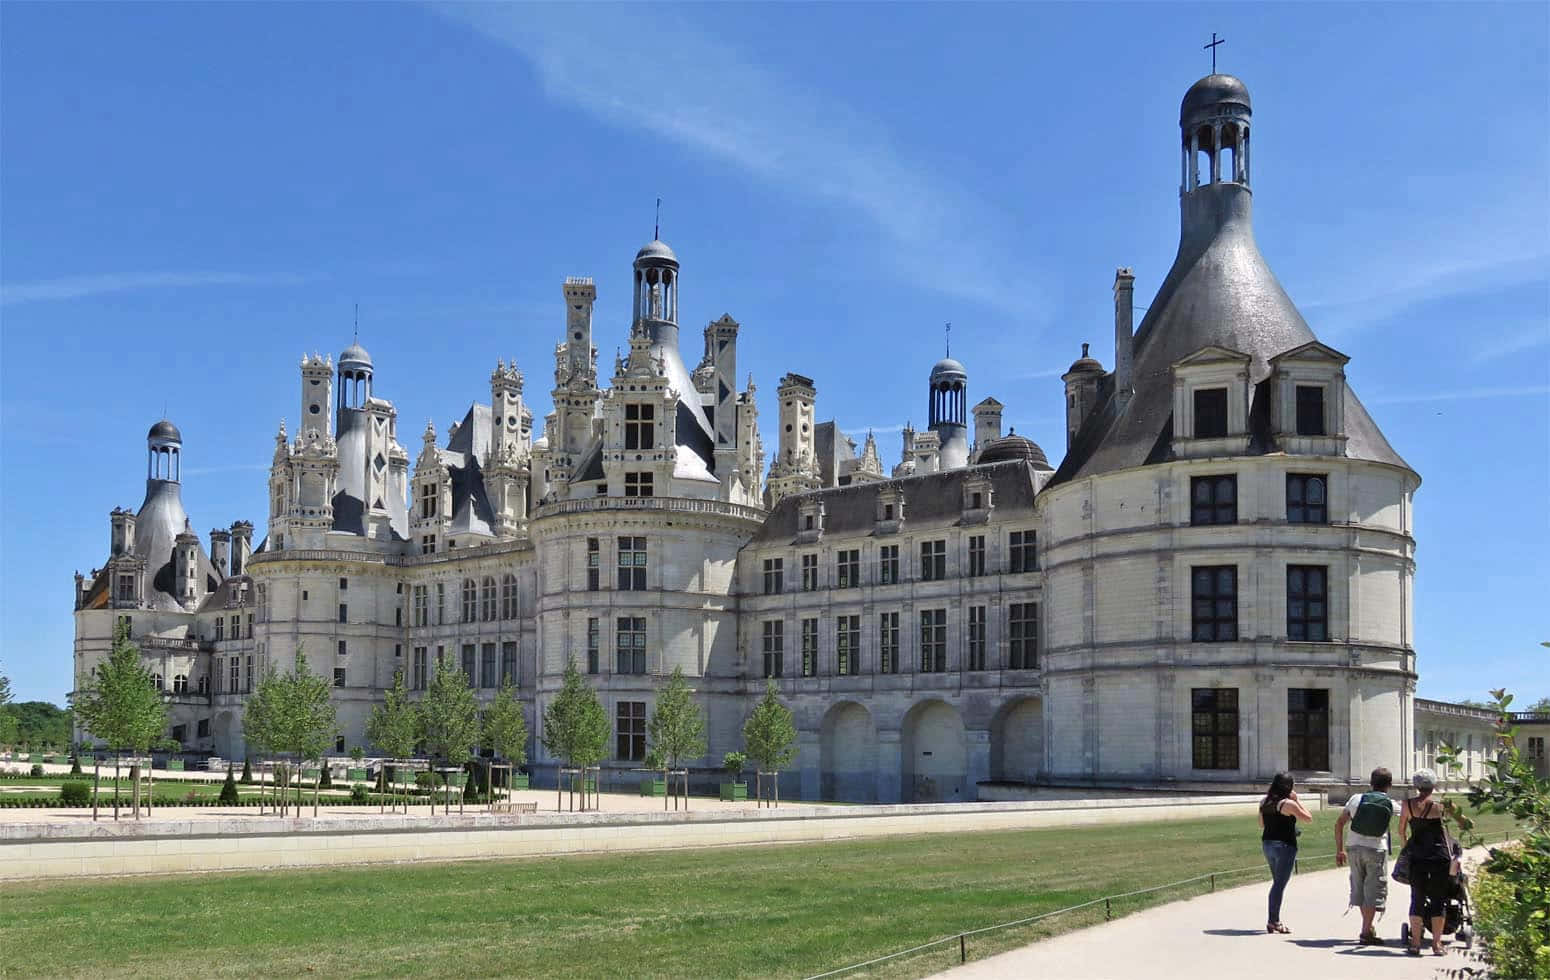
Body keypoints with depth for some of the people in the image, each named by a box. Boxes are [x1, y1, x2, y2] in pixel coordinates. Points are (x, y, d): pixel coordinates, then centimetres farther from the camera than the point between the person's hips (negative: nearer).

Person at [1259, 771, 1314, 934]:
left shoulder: (1264, 802, 6)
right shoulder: (1288, 804, -15)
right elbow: (1308, 817, -7)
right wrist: (1297, 800, -1)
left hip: (1267, 843, 7)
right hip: (1284, 845, -7)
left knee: (1277, 882, 18)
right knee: (1280, 884, -2)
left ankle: (1274, 920, 19)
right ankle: (1273, 921, -3)